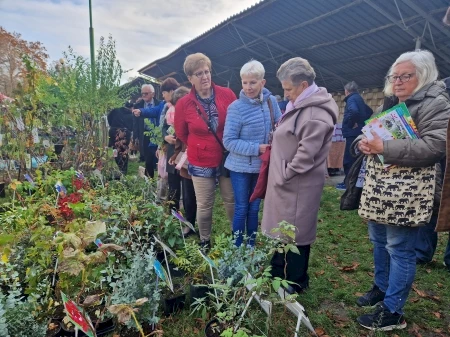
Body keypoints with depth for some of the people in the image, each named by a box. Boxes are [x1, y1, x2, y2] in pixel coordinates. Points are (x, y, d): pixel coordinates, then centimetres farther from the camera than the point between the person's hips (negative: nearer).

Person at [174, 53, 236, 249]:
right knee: (204, 206, 9)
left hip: (228, 159, 1)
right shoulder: (183, 105, -9)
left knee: (232, 201, 14)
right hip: (201, 163, -1)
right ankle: (205, 242, 30)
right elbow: (181, 134, 7)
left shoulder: (227, 94, -8)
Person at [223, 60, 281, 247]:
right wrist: (256, 148, -23)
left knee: (254, 208, 17)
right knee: (241, 209, 9)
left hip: (262, 165, 4)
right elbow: (229, 141, -17)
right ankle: (238, 249, 27)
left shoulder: (271, 101, -4)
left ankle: (251, 246, 34)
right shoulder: (236, 108, -16)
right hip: (241, 167, -4)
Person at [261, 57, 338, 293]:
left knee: (295, 234, 6)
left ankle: (296, 282, 26)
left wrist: (284, 175, -14)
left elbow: (306, 155, -25)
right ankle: (277, 274, 39)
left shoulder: (315, 115, -22)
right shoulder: (300, 105, 11)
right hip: (286, 183, 10)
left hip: (299, 186, -10)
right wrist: (280, 175, 12)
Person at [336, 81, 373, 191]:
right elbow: (369, 111, 26)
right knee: (355, 158, 15)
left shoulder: (351, 99, -11)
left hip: (353, 133, -9)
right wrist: (362, 122, 16)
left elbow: (354, 111, -32)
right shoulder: (359, 98, 17)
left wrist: (351, 123, -19)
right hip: (360, 132, 10)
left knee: (349, 159, -4)